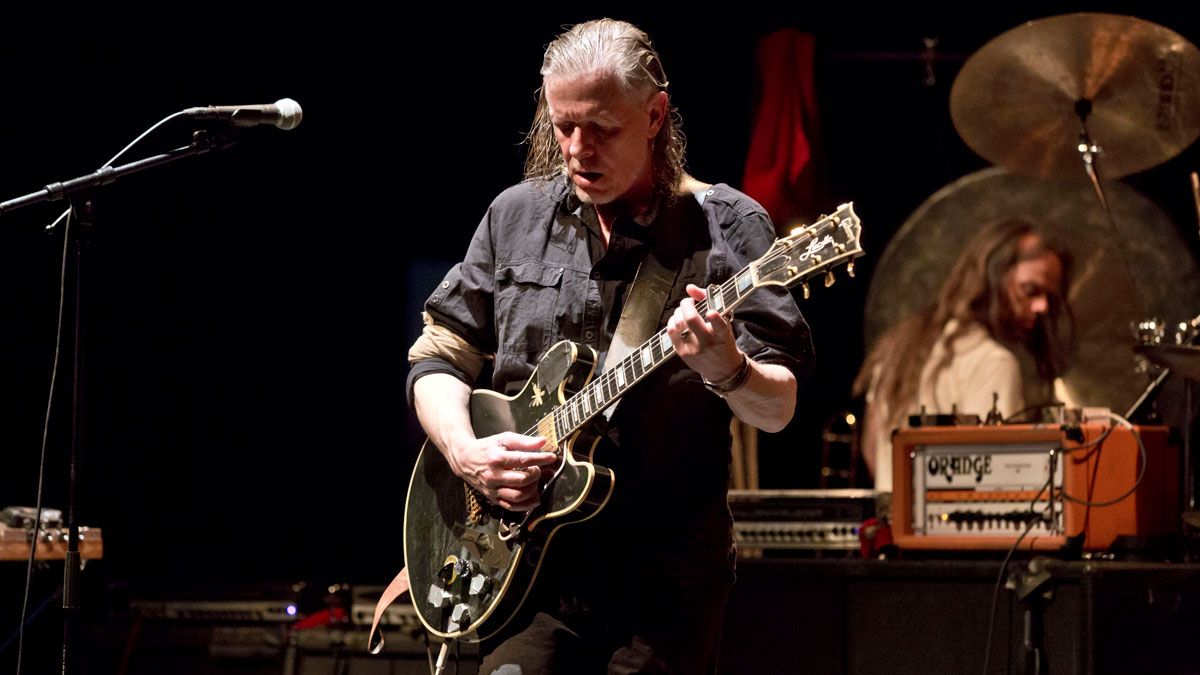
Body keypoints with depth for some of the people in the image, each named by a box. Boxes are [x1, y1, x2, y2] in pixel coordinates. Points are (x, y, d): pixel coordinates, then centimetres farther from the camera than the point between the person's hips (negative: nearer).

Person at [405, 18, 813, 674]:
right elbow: (436, 357, 13)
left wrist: (724, 369, -27)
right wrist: (466, 453, -7)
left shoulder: (728, 226, -1)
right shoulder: (515, 215, 8)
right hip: (531, 558, 2)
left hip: (668, 572, -2)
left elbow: (776, 410, -5)